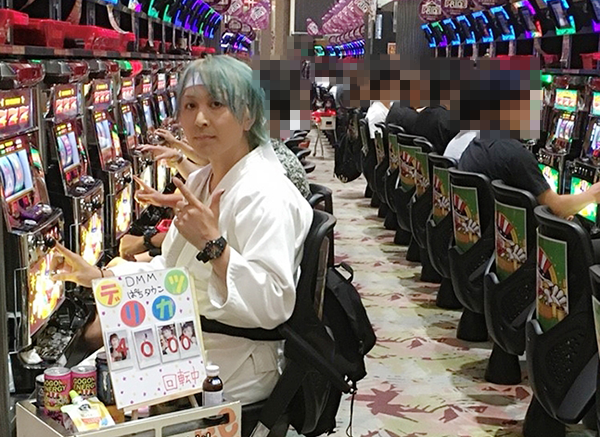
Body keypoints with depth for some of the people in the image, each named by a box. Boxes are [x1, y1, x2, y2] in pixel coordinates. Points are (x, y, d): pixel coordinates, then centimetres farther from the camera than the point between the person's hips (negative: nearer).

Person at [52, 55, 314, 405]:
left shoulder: (264, 195, -23)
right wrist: (100, 277, 6)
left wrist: (213, 245, -36)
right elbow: (171, 270, 16)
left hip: (234, 361, -9)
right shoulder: (200, 182, 8)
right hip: (190, 338, 9)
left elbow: (273, 306, -30)